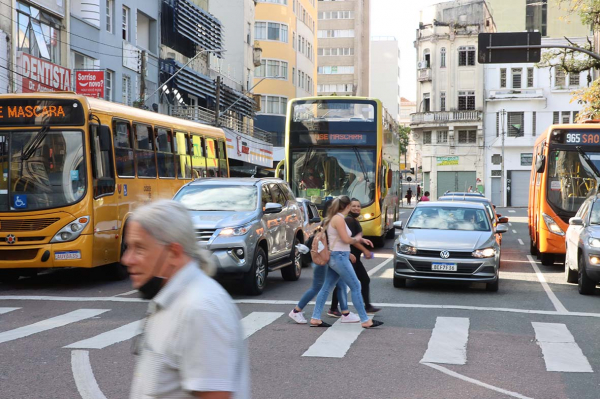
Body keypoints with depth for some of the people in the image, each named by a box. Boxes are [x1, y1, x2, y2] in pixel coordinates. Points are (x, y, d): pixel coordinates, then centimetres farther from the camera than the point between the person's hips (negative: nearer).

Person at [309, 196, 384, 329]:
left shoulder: (334, 218, 14)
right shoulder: (339, 218, -16)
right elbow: (346, 239, -18)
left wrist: (361, 240, 15)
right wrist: (357, 239, 2)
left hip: (334, 257, 10)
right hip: (339, 257, -10)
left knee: (326, 288, 11)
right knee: (356, 287, -4)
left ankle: (315, 318, 12)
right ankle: (365, 320, -1)